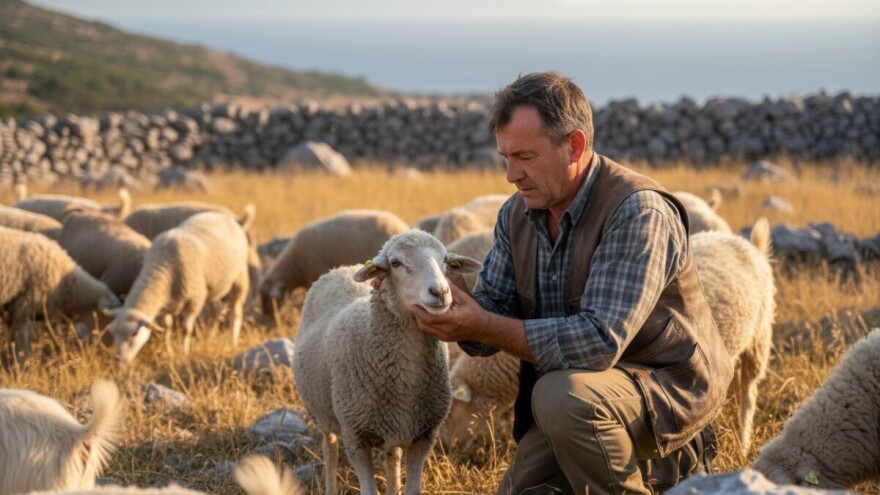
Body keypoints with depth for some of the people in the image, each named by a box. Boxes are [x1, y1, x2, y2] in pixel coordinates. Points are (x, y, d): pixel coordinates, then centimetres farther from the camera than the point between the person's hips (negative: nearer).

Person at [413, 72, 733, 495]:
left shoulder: (638, 212, -24)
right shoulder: (517, 214, 1)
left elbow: (599, 341, -32)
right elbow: (493, 311, 2)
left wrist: (485, 327, -33)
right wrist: (447, 312, -21)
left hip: (668, 384, -8)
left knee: (562, 396, -35)